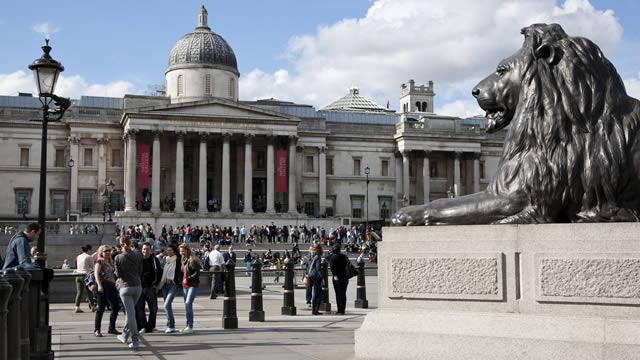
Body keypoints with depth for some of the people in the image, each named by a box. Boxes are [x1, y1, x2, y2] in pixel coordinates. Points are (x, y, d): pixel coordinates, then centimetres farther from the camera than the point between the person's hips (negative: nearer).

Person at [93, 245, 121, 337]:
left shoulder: (110, 262, 19)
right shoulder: (99, 262, -2)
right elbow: (96, 273, -13)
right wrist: (99, 285, -25)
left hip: (112, 286, 7)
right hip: (103, 286, -7)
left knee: (116, 307, 5)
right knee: (101, 308, -5)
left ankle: (112, 328, 16)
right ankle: (96, 330, 2)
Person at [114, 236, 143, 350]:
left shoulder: (119, 257, -8)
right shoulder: (138, 256, 2)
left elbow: (118, 274, -4)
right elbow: (140, 271, 7)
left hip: (126, 287, -4)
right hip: (138, 286, 4)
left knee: (130, 314, -4)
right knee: (130, 312, 20)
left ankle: (135, 340, -9)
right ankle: (125, 335, 31)